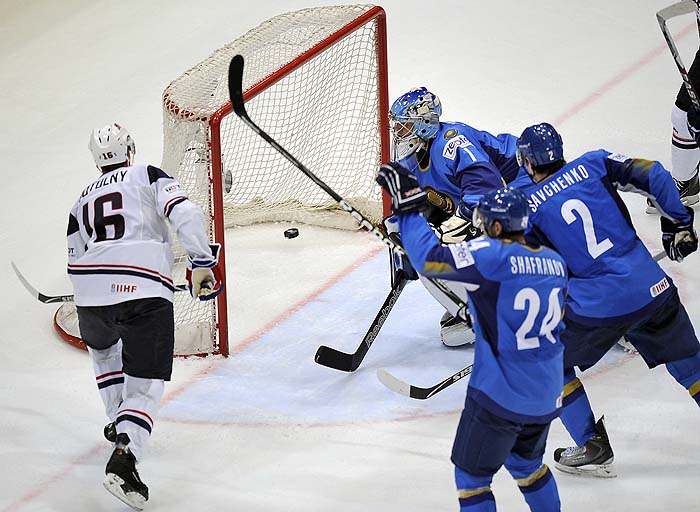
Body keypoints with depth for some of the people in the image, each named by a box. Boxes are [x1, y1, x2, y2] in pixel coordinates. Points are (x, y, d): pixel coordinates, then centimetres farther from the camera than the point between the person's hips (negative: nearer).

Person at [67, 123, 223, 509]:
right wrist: (202, 262, -5)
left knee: (102, 347, 38)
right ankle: (124, 456, -26)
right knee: (145, 385, -3)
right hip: (146, 293, -4)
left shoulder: (82, 201, 25)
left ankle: (119, 423, 42)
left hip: (92, 290, 4)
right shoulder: (148, 176, 13)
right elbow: (184, 213, -5)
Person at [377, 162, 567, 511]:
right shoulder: (554, 261, 5)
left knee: (472, 475, 7)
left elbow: (429, 258, -25)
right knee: (526, 463, 30)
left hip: (500, 397, -7)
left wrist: (409, 207, -16)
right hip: (546, 395, 7)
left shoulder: (491, 256, -19)